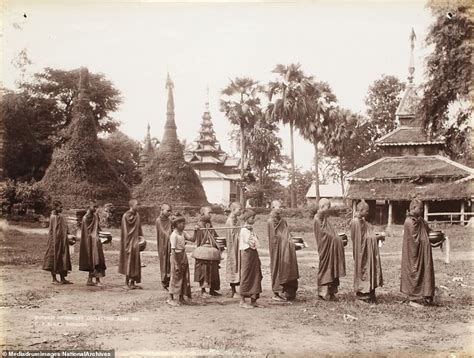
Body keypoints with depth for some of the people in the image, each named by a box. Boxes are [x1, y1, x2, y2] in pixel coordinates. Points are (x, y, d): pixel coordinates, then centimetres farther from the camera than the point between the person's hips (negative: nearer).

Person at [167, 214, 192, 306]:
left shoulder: (183, 233, 6)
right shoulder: (174, 235, -17)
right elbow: (173, 250, -18)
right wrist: (176, 264, -20)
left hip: (184, 256, 8)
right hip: (177, 257, -8)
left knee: (184, 277, 11)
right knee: (175, 278, 1)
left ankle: (181, 298, 21)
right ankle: (171, 299, 12)